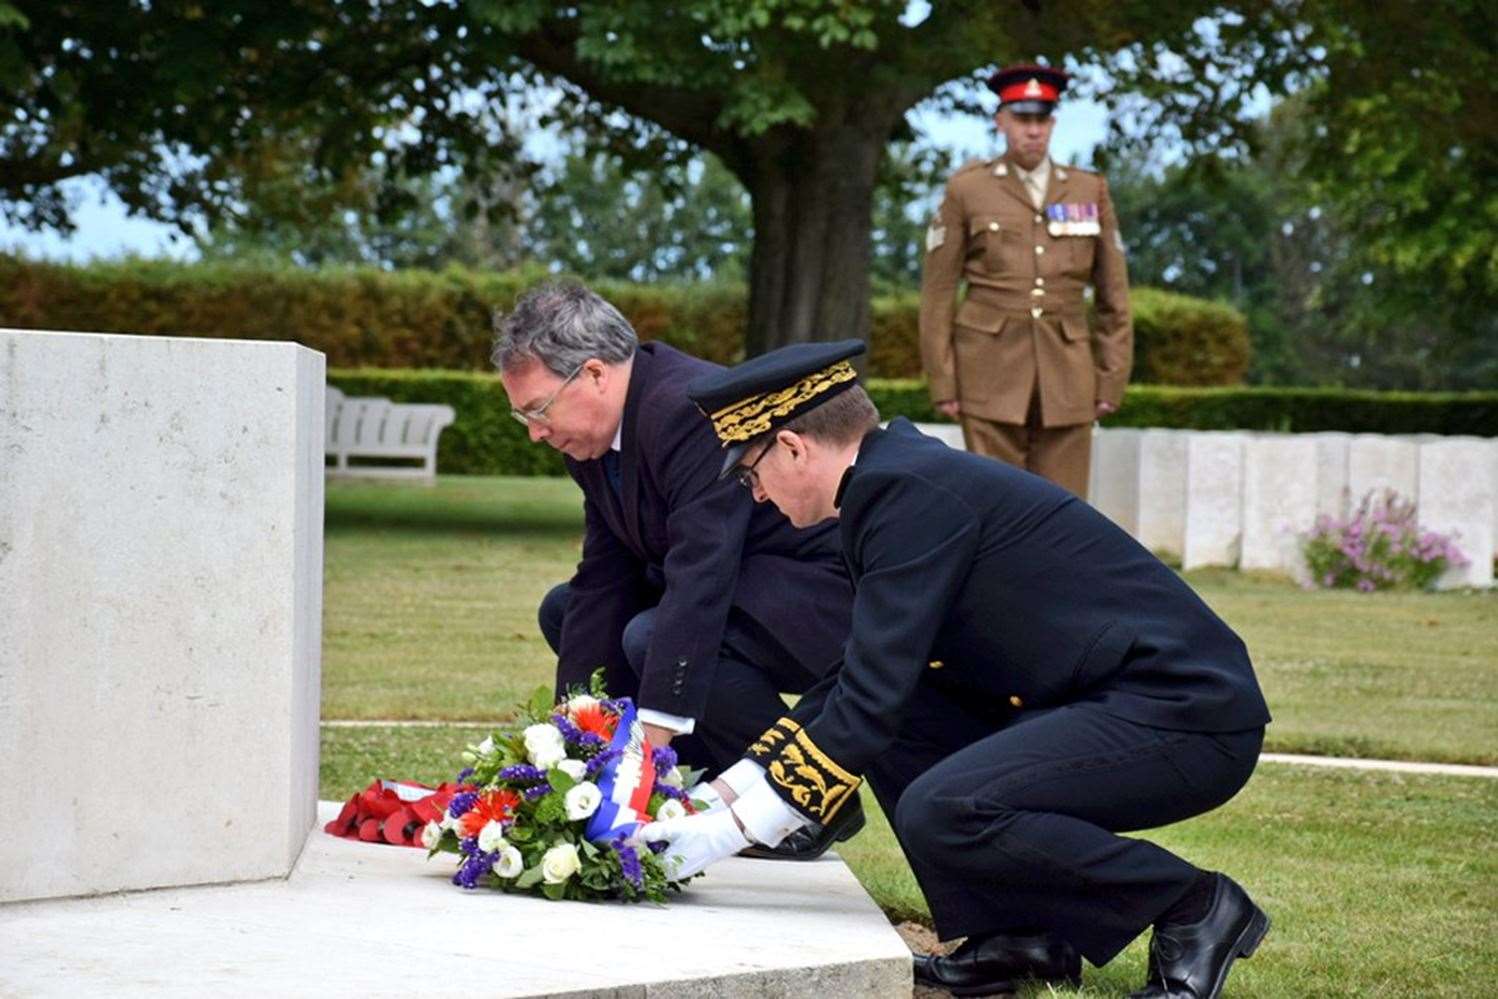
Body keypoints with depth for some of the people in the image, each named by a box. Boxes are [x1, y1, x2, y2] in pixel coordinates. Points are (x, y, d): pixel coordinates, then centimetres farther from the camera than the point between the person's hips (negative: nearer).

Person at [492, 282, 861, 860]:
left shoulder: (692, 410, -28)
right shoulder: (595, 434, 2)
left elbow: (700, 580, -34)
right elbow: (602, 580, 2)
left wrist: (650, 732, -38)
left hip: (828, 596, -10)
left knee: (652, 638, -30)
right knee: (566, 612, 10)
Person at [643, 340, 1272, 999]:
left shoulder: (911, 492, -17)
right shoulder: (902, 478, 13)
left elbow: (873, 696, -20)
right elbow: (859, 680, 20)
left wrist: (736, 828, -14)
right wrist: (724, 793, 18)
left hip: (1186, 716, -10)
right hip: (1115, 697, 10)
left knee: (942, 814, -26)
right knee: (889, 720, 10)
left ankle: (1196, 908, -7)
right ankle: (1019, 932, 9)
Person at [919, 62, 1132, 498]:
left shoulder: (1089, 191, 9)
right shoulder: (967, 190, 3)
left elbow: (1113, 297, 10)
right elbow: (938, 293, 3)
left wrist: (1112, 380, 3)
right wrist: (942, 383, -3)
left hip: (1066, 377, 2)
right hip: (992, 375, -2)